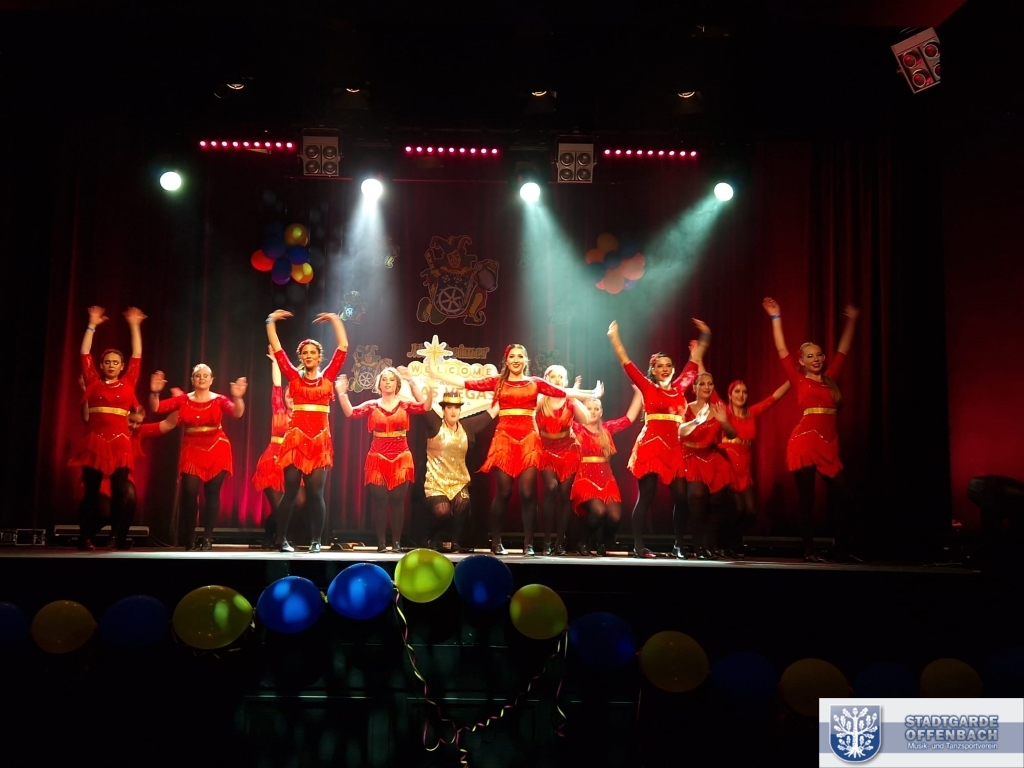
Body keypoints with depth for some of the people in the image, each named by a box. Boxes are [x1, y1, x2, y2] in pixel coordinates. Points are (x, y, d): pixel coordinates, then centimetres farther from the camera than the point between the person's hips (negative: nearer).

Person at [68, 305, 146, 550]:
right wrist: (92, 325, 9)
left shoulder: (127, 383, 10)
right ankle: (85, 538, 6)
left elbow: (137, 355, 10)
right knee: (91, 491, 2)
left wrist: (134, 326, 10)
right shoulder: (93, 382, 11)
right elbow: (85, 353, 10)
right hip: (94, 441, 0)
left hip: (120, 442, 0)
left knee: (121, 491, -3)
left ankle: (118, 538, 3)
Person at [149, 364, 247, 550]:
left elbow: (237, 413, -19)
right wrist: (154, 392, -23)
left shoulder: (219, 400, -1)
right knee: (189, 492, -8)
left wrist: (237, 397, -38)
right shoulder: (183, 399, 3)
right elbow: (156, 408, -4)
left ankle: (207, 538, 9)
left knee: (212, 493, 0)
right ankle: (190, 538, 8)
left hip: (216, 450, -1)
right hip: (192, 451, 1)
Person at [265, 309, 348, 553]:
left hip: (320, 441, 0)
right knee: (290, 491, -1)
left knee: (316, 492, -2)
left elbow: (343, 347, 8)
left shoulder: (328, 377, 9)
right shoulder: (294, 377, 8)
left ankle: (316, 541, 6)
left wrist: (335, 320, 11)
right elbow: (277, 349, 8)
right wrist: (271, 321, 10)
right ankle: (282, 540, 8)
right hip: (296, 439, 0)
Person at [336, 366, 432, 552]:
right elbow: (350, 412, -8)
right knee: (379, 500, -2)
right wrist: (342, 393, -20)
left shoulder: (405, 405, 5)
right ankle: (381, 542, 6)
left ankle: (397, 542, 7)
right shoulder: (372, 406, 6)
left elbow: (425, 406, -13)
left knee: (397, 500, 1)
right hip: (377, 458, 0)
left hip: (401, 458, 0)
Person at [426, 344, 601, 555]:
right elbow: (467, 383, 4)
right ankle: (496, 542, 9)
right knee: (503, 491, -3)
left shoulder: (536, 383, 11)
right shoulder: (497, 382, 8)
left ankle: (528, 544, 4)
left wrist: (591, 394, 8)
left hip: (529, 439, 1)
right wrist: (437, 374, 0)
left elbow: (564, 392, 10)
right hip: (504, 438, -1)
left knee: (527, 492, -4)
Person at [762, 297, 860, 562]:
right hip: (804, 441, -5)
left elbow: (843, 350, 23)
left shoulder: (831, 377, 14)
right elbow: (782, 351, -3)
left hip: (829, 444, 5)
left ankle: (842, 548, 13)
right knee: (806, 498, -1)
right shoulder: (799, 380, 1)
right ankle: (809, 551, 4)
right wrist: (776, 318, -3)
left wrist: (851, 320, 25)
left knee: (842, 496, 3)